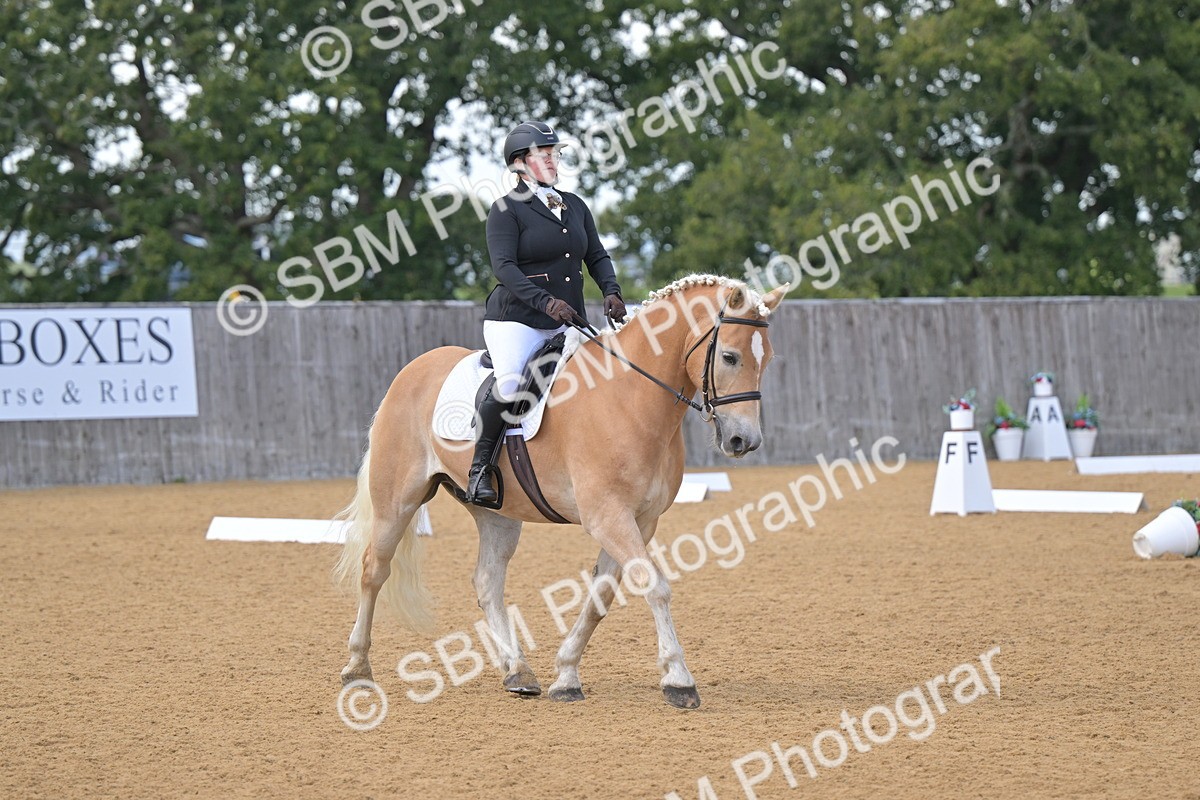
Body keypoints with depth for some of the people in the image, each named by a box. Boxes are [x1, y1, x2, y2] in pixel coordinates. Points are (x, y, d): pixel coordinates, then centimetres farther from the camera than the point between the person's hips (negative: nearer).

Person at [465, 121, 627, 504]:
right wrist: (546, 301, -27)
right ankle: (480, 466, -13)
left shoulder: (575, 206, 17)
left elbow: (597, 256, 16)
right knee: (509, 384, -29)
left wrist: (611, 292, -5)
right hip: (515, 319, -7)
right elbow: (503, 266, -14)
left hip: (569, 322, 7)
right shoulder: (506, 210, -3)